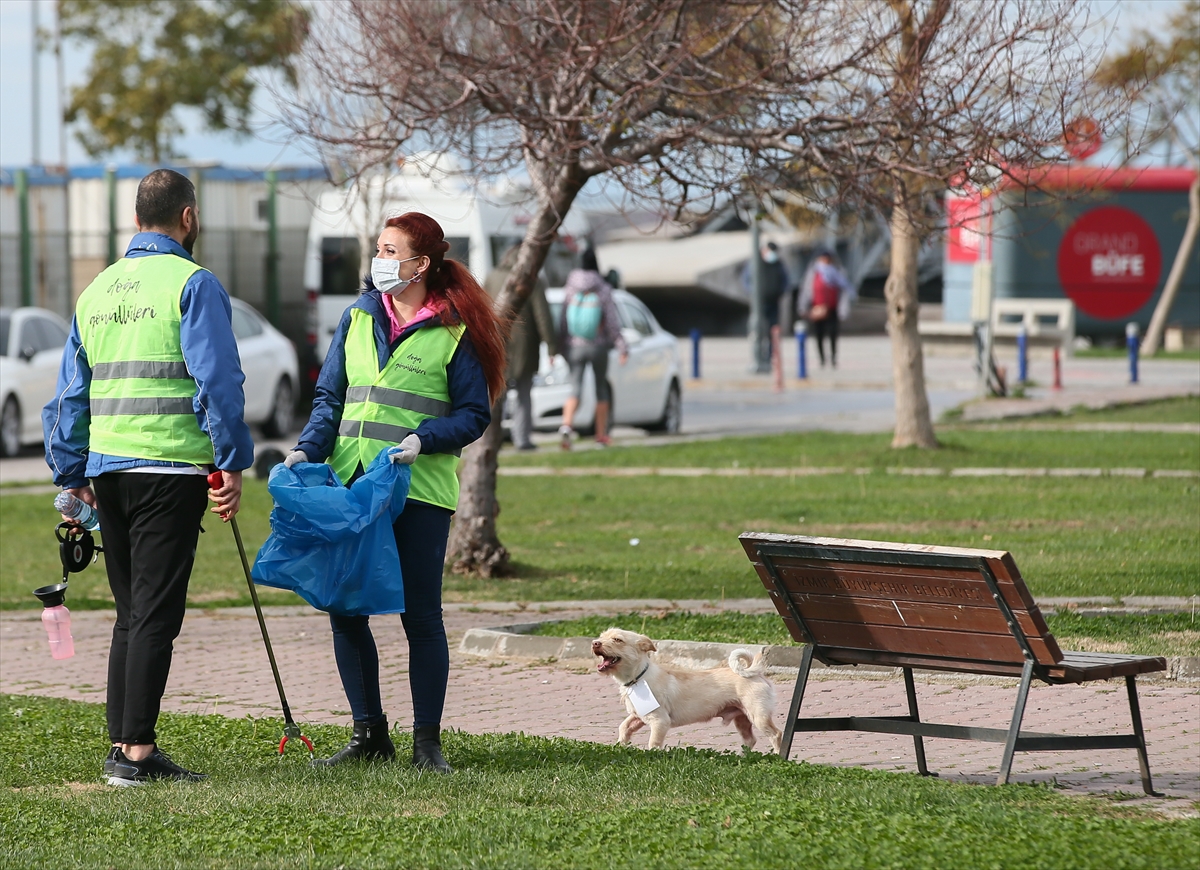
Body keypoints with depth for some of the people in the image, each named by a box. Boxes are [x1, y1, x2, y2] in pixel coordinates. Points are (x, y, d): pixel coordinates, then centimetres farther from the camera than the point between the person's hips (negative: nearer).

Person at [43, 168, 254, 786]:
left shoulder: (97, 290, 15)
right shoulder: (192, 284, -5)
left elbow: (70, 392, 17)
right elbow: (218, 381, -13)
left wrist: (71, 473, 22)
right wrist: (232, 462, -9)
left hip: (107, 470, 6)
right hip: (170, 466, -6)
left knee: (131, 612, 14)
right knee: (157, 612, -6)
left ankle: (122, 744, 14)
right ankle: (136, 752, -10)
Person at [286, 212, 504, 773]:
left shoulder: (455, 331, -2)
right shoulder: (359, 318, 12)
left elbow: (474, 414, -2)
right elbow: (330, 396, 13)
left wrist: (422, 439, -18)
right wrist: (308, 449, -3)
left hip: (418, 490, -5)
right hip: (350, 484, 5)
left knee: (420, 615, 1)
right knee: (344, 609, 3)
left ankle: (427, 741, 8)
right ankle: (368, 732, 15)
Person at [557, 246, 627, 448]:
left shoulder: (571, 289, -3)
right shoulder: (603, 290, -10)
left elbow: (563, 320, 1)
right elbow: (612, 321, -10)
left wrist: (562, 343, 11)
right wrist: (622, 348, -6)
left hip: (574, 346, 1)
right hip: (598, 347, -1)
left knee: (576, 389, -2)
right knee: (601, 389, 14)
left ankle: (567, 424, -29)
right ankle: (601, 435, 20)